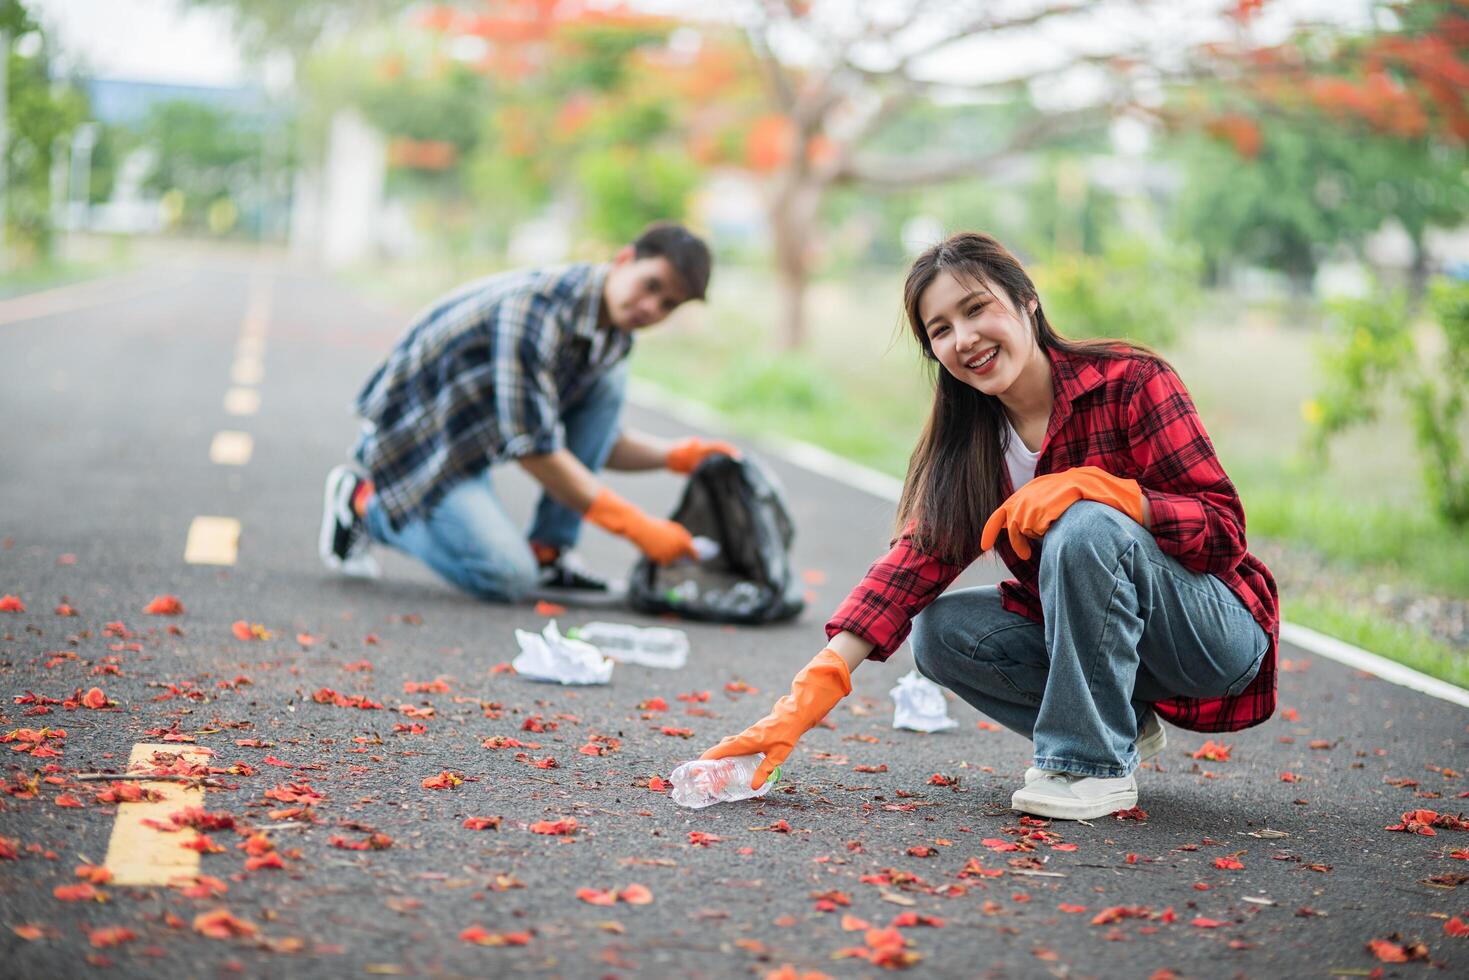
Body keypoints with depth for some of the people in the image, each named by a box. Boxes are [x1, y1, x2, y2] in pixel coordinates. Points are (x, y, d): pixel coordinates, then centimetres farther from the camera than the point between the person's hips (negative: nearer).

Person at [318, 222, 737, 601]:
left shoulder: (612, 332, 0)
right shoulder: (537, 309, -29)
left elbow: (599, 441, 13)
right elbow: (532, 449, -28)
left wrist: (677, 455, -4)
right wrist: (639, 527, -26)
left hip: (477, 435, 9)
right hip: (417, 435, -9)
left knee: (609, 380, -5)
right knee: (511, 578, -20)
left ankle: (547, 551, -1)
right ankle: (365, 500, 1)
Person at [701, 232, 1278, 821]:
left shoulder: (1131, 382, -17)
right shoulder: (970, 442, 0)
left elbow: (1223, 526, -20)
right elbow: (916, 558, -12)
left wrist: (1093, 486, -34)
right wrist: (813, 691, -25)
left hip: (1218, 636, -6)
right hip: (1106, 639, 6)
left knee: (1087, 526, -31)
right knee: (940, 630, -14)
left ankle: (1096, 764, -21)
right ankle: (1124, 726, 0)